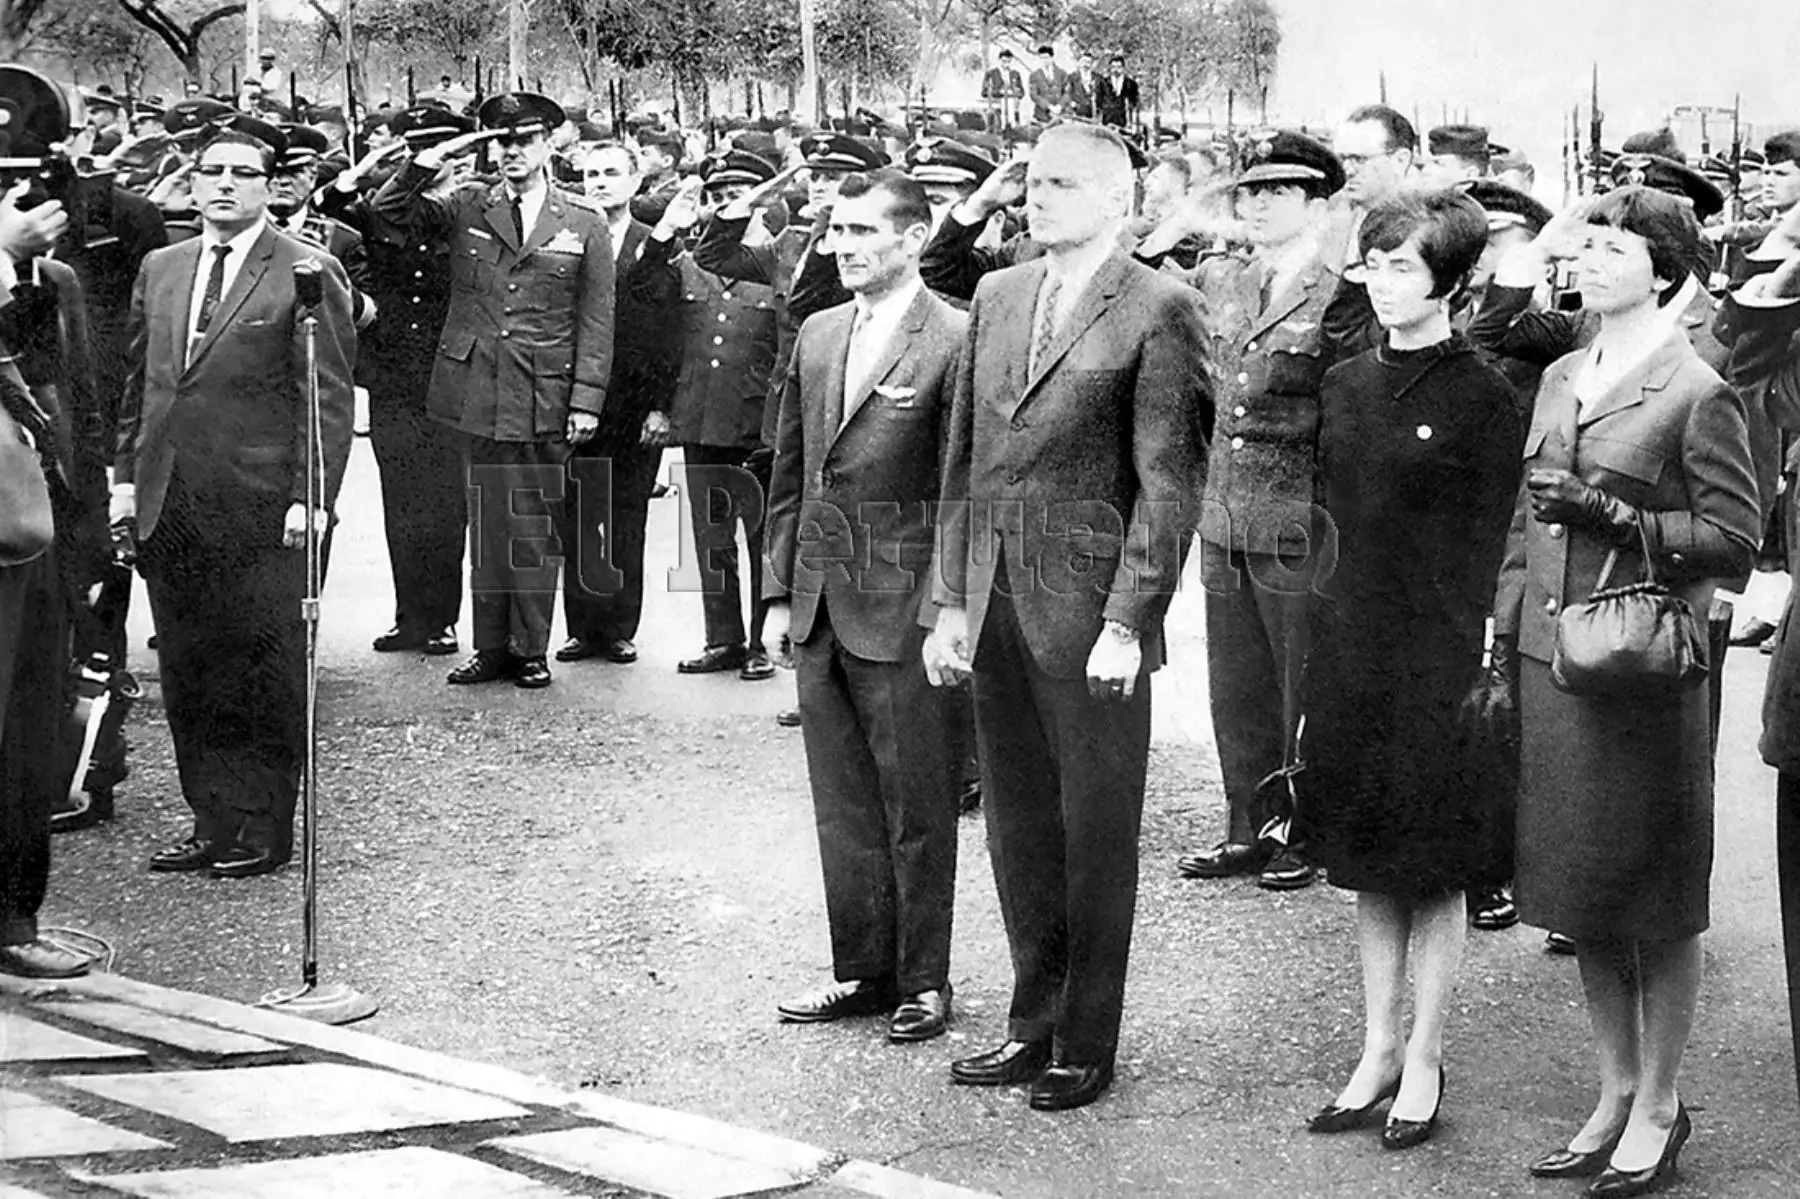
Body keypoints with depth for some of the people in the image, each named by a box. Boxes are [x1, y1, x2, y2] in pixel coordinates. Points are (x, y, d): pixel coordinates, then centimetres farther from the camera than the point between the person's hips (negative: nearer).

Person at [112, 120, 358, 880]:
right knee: (188, 673, 8)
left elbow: (329, 397, -7)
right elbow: (139, 383, 19)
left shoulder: (307, 273, -3)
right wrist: (127, 474, 10)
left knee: (263, 672, 1)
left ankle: (263, 830, 11)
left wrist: (310, 496, -13)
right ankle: (212, 823, 16)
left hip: (261, 507, -6)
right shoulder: (160, 270, 15)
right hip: (169, 505, 6)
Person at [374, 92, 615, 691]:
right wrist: (434, 159, -6)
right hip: (478, 395, 2)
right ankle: (490, 647, 15)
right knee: (485, 524, 7)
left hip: (544, 401, -2)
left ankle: (530, 650, 11)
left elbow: (596, 324, 3)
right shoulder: (467, 208, 9)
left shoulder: (585, 227, 4)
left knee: (535, 527, 2)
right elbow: (390, 208, 5)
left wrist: (586, 400, -3)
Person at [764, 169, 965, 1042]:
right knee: (843, 805, 13)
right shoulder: (818, 337, 12)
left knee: (916, 805, 3)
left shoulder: (952, 344, -10)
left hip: (903, 610, -7)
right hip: (820, 608, 7)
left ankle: (923, 982, 14)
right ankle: (862, 970, 23)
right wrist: (780, 592, 12)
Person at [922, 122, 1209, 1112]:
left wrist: (1126, 623, -15)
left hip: (1089, 613, -6)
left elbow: (1167, 481, -10)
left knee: (1096, 834, 3)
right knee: (1019, 827, 13)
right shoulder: (997, 296, 13)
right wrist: (950, 599, 8)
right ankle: (1034, 1026, 26)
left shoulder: (1156, 310, -7)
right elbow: (964, 462, 14)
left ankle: (1087, 1047, 14)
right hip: (995, 602, 6)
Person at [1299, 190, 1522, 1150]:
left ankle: (1423, 1062, 16)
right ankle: (1377, 1051, 24)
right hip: (1350, 648, 6)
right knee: (1370, 864, 12)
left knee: (1435, 866, 4)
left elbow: (1489, 547, -9)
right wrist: (1319, 662, 9)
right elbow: (1331, 523, 12)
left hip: (1437, 656, -5)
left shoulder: (1481, 397, -8)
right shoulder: (1343, 386, 8)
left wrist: (1478, 670, -13)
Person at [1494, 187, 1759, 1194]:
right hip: (1550, 661, 7)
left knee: (1655, 903, 3)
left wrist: (1618, 517, -18)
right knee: (1581, 899, 13)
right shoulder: (1561, 378, 13)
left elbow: (1737, 538, -10)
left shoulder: (1697, 393, -8)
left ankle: (1660, 1108, 16)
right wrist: (1501, 649, 13)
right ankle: (1618, 1092, 26)